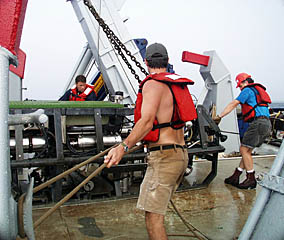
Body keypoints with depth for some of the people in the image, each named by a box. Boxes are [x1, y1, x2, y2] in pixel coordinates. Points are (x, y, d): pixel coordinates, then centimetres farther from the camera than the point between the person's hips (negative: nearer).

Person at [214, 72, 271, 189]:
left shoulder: (248, 90, 1)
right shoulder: (258, 90, 29)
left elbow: (233, 104, -3)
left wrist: (219, 116, -1)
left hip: (258, 123, -10)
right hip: (266, 123, 10)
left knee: (244, 150, -6)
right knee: (247, 150, 9)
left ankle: (251, 180, -1)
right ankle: (235, 177, 11)